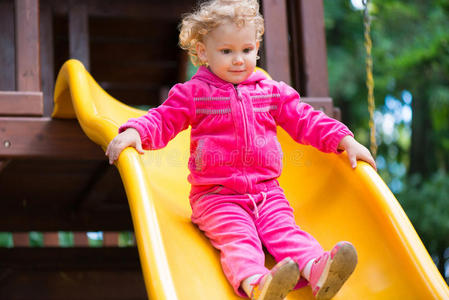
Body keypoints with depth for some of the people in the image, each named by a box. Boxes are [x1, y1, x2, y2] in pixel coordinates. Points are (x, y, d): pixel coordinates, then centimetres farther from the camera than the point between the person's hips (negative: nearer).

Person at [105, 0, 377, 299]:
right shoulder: (194, 93, 4)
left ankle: (318, 272, -44)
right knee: (237, 238, -27)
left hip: (267, 191, 3)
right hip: (216, 195, -3)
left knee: (285, 230, -20)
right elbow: (163, 120, 2)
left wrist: (344, 140, 6)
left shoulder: (271, 92, 14)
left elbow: (304, 121, 16)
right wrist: (134, 132, -20)